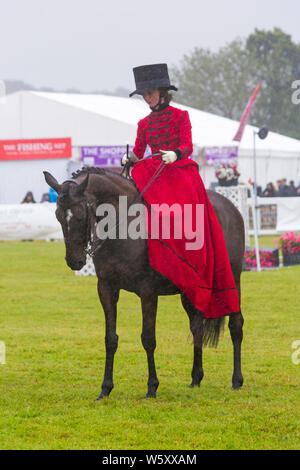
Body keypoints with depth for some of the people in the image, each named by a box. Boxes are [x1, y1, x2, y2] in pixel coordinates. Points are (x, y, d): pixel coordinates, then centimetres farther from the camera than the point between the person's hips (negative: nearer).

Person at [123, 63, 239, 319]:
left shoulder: (180, 116, 3)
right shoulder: (144, 123, 16)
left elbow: (187, 146, -8)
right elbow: (138, 153, 16)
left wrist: (175, 154, -29)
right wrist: (130, 159, -6)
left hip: (180, 172, -4)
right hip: (153, 176, 4)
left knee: (184, 217, -24)